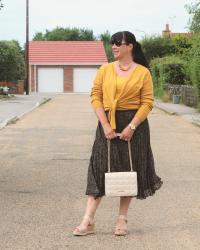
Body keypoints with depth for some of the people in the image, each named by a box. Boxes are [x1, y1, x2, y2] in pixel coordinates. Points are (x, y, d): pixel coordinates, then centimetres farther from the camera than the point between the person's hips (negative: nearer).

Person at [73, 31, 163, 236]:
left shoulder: (143, 72, -2)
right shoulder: (105, 70, 4)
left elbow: (147, 103, -5)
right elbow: (95, 97, 1)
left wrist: (131, 127, -14)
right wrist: (105, 125, -10)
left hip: (134, 124, -1)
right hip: (107, 124, 1)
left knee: (129, 170, 5)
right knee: (100, 169, -1)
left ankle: (122, 220, 17)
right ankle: (88, 221, -1)